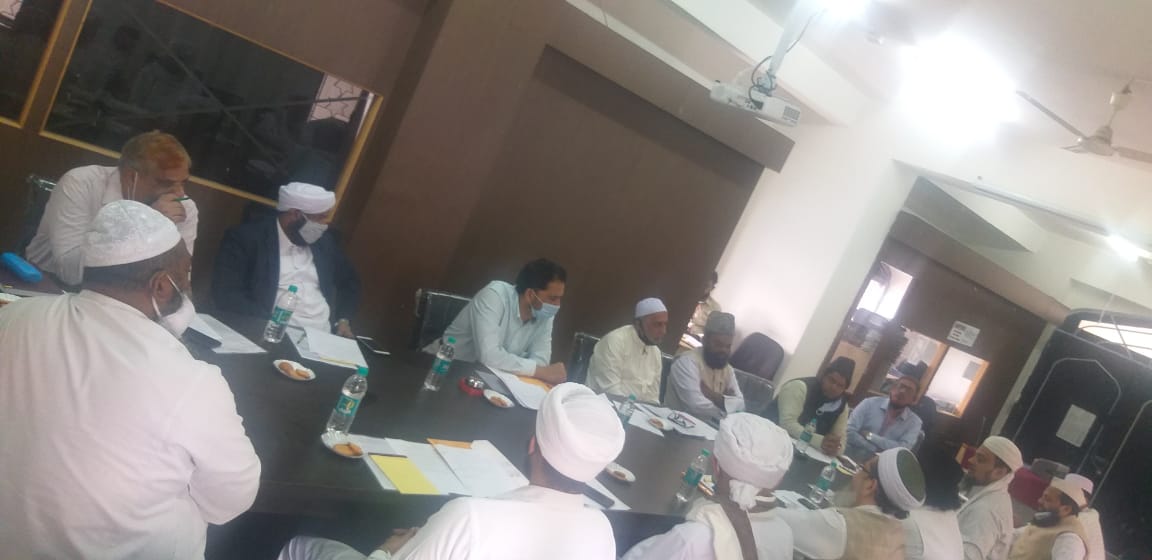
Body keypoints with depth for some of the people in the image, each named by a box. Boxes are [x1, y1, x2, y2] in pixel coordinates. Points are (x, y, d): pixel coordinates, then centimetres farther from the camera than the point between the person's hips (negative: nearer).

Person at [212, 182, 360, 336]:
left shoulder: (325, 241, 12)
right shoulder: (245, 238, -4)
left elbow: (349, 281, 23)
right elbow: (226, 294, -11)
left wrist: (343, 320, 6)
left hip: (324, 336, 4)